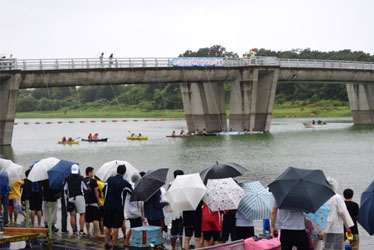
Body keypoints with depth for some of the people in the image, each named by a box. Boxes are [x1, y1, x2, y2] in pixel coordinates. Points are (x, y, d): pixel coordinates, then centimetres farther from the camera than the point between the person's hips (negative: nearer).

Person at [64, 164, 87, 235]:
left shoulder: (67, 179, 5)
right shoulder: (81, 178, -3)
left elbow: (65, 189, 8)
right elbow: (86, 188, 1)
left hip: (71, 198, 3)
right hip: (79, 197, -3)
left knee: (72, 215, 7)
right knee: (82, 214, -2)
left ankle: (74, 231, 9)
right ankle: (81, 230, -12)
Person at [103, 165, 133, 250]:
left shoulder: (110, 179, 0)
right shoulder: (125, 183, -9)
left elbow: (104, 190, 6)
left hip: (107, 206, 3)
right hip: (118, 207, -3)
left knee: (107, 226, 11)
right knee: (116, 227, 1)